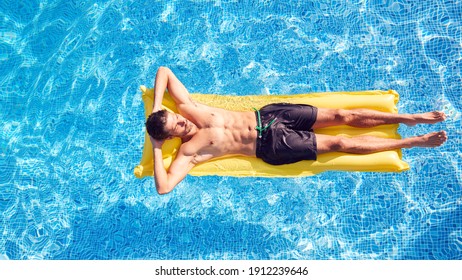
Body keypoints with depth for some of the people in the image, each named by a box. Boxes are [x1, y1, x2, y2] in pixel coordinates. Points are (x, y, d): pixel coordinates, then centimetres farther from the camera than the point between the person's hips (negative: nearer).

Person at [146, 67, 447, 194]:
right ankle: (413, 141, 6)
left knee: (342, 115, -2)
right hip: (273, 145, -4)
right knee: (339, 143, -8)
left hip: (266, 115, 5)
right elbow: (164, 187, -20)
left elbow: (164, 70, 8)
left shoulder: (188, 108, 0)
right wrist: (156, 149, -14)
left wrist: (156, 107, -4)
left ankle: (409, 117, 12)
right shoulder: (189, 152, -11)